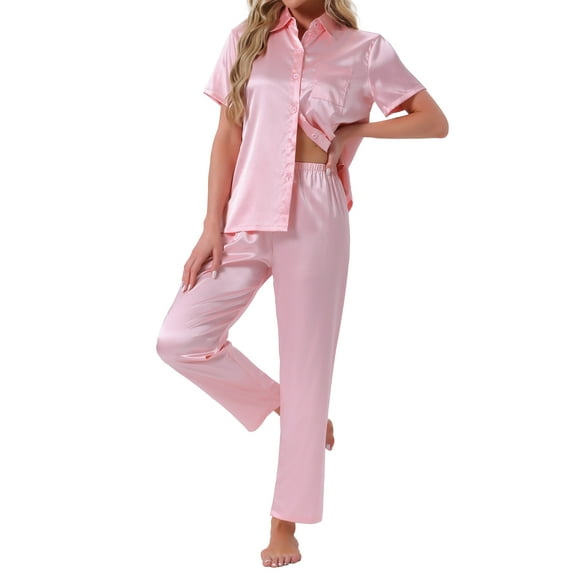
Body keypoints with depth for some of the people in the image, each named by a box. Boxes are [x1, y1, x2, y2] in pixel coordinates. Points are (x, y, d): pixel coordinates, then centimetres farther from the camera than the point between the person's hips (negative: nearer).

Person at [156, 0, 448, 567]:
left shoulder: (364, 50, 2)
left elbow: (435, 121, 4)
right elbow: (227, 138, 5)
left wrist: (354, 130, -3)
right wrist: (212, 227, -1)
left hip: (313, 221, -3)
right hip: (246, 214, 3)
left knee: (305, 364, 2)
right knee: (180, 339, -7)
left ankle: (286, 524, 17)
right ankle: (284, 407, 20)